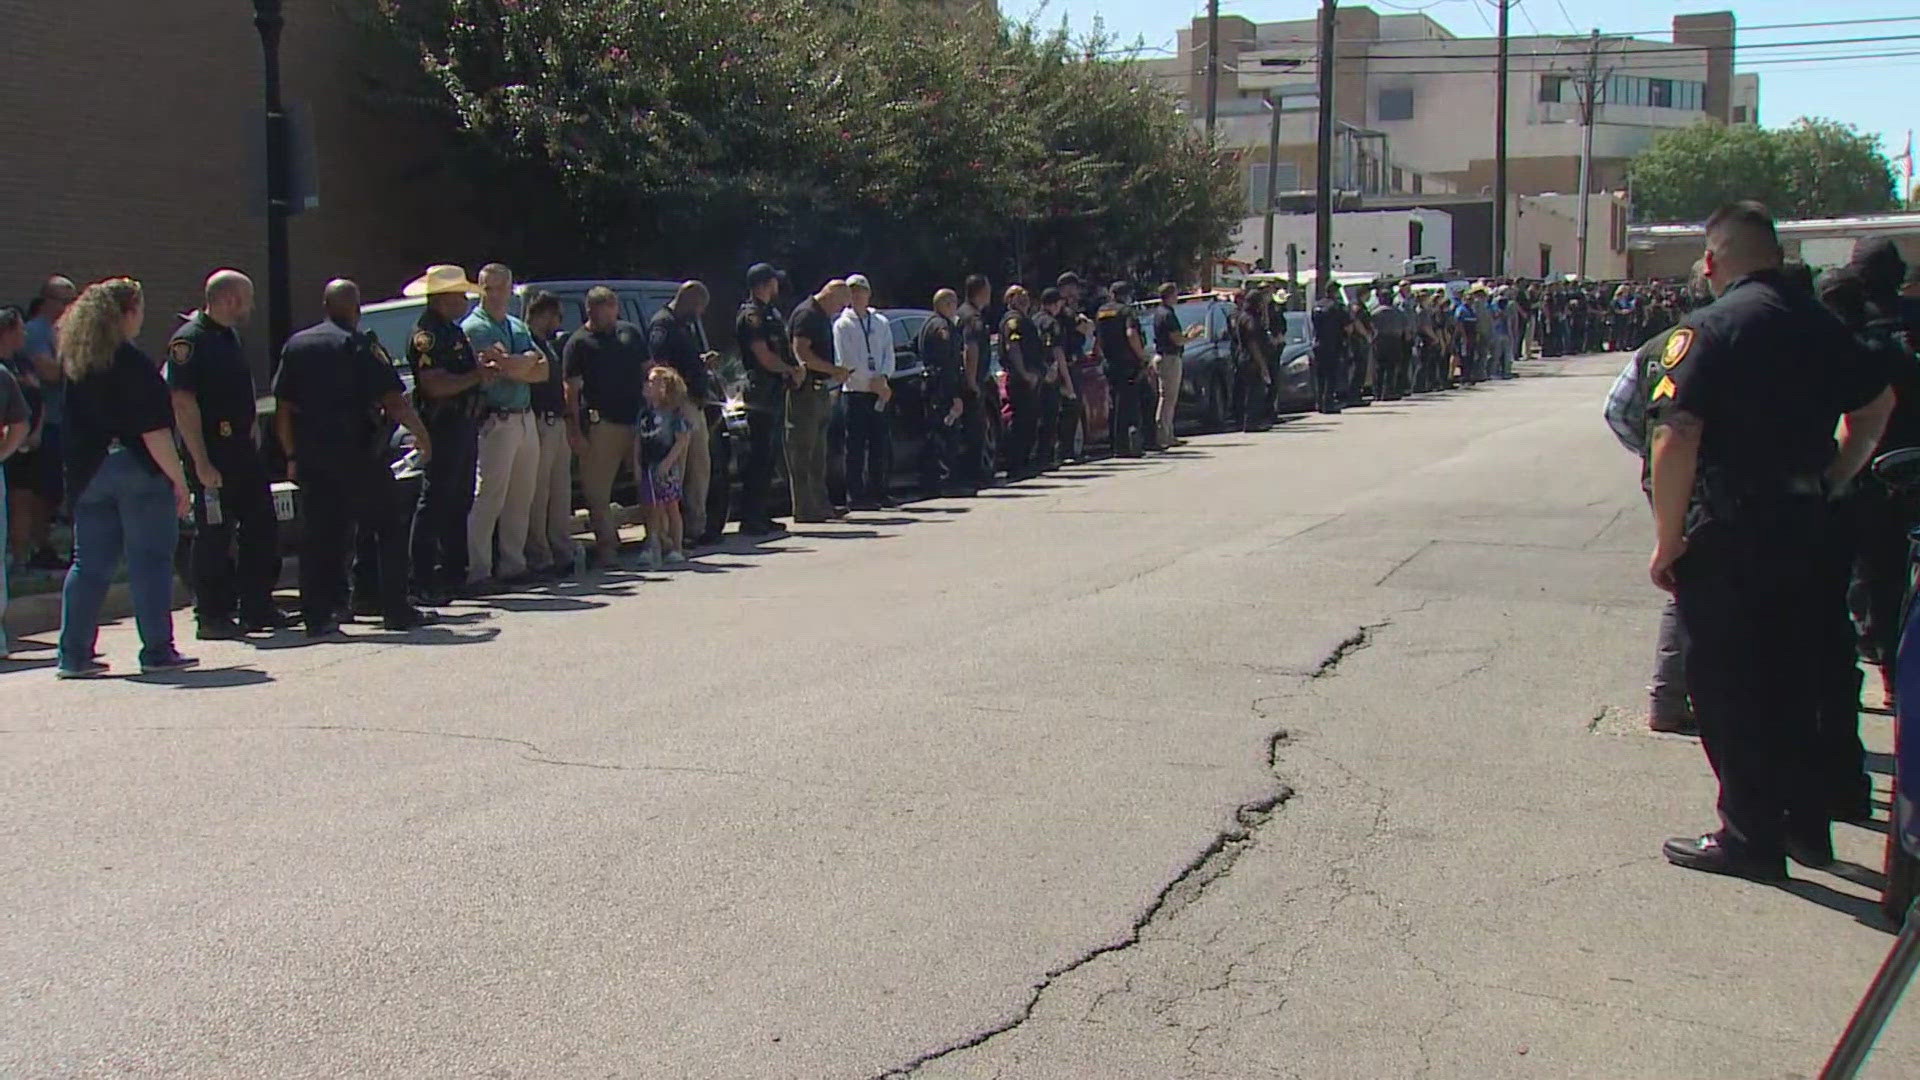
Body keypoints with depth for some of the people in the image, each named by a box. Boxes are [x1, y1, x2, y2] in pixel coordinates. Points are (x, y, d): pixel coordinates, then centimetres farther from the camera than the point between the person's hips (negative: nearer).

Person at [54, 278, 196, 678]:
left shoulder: (73, 362, 7)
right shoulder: (132, 363, -14)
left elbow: (74, 423, 15)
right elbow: (153, 431, -17)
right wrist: (178, 480, -14)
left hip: (88, 474, 7)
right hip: (138, 470, -6)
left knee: (89, 563, 10)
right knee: (150, 562, 1)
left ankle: (73, 654, 10)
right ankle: (157, 652, 4)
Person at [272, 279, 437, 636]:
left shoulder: (296, 345, 10)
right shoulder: (362, 345, -6)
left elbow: (283, 409, 9)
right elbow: (393, 401, -13)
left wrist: (292, 456, 13)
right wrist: (422, 433, -1)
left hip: (311, 456, 5)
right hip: (359, 454, -5)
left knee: (318, 534, 8)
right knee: (389, 530, 4)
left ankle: (317, 616, 5)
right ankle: (396, 610, 4)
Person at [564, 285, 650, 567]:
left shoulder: (631, 333, 13)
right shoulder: (578, 343, -2)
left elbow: (648, 371, 20)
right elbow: (572, 390, -5)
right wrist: (576, 431, -12)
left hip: (638, 419, 4)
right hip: (602, 424, -4)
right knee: (597, 491, -4)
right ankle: (607, 545, 2)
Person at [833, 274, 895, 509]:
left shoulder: (881, 322, 14)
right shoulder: (842, 325, 0)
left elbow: (888, 353, 8)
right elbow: (848, 360, -7)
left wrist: (883, 378, -11)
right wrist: (872, 381, -13)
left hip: (880, 391, 4)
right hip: (855, 390, -4)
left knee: (881, 443, 4)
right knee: (856, 445, -5)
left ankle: (878, 490, 12)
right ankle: (856, 494, -3)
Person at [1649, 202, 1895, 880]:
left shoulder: (1710, 328, -14)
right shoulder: (1821, 324, 7)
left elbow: (1676, 438, -21)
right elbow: (1877, 405, 20)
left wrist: (1667, 541, -15)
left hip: (1729, 530, -7)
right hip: (1806, 522, 7)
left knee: (1728, 687, 3)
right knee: (1795, 679, 17)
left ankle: (1751, 836, 8)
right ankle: (1806, 824, 26)